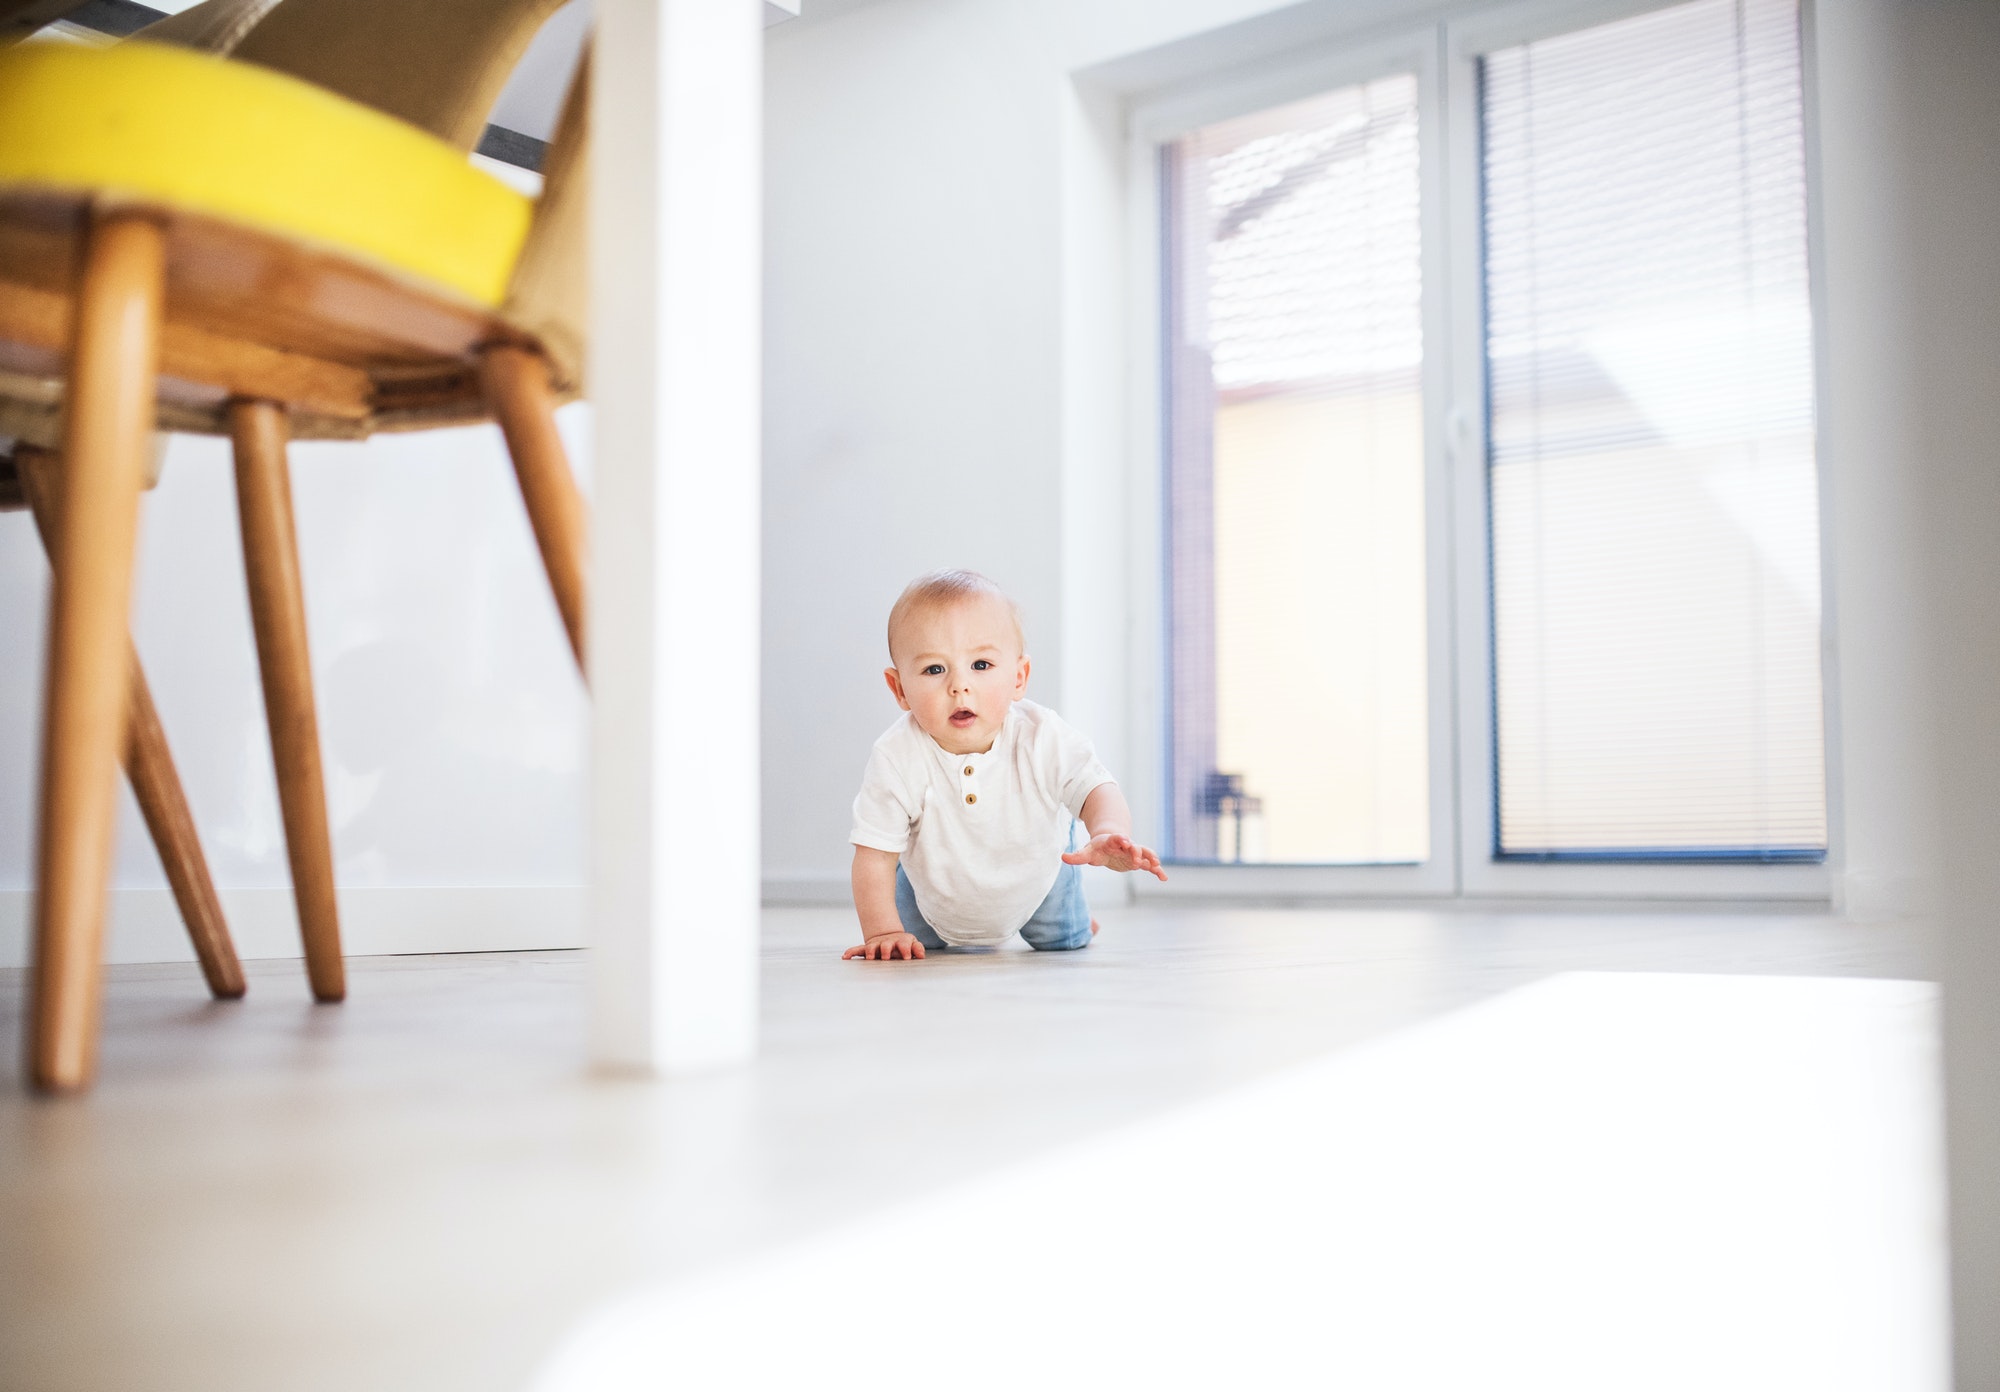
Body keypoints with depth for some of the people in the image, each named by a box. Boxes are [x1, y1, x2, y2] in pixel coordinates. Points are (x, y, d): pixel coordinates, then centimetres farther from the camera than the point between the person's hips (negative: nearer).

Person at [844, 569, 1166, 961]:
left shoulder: (1043, 738, -36)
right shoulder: (897, 759, -38)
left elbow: (1097, 791, -33)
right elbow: (874, 855, -30)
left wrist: (1110, 834, -56)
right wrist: (882, 932, -35)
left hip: (1035, 880, 1)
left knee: (1066, 942, 21)